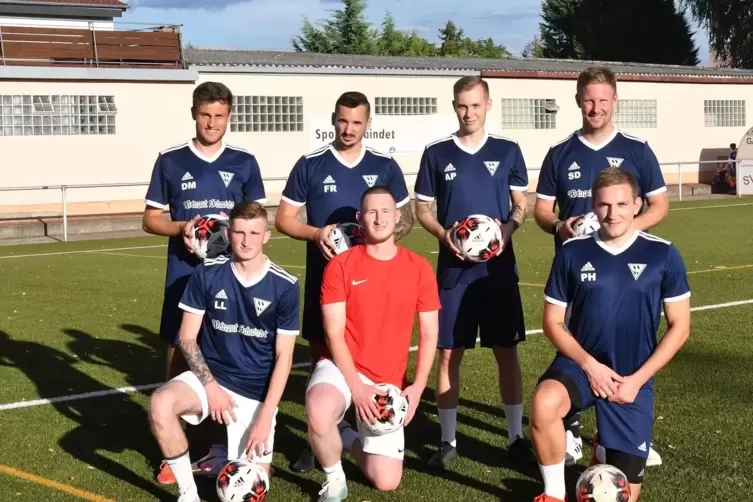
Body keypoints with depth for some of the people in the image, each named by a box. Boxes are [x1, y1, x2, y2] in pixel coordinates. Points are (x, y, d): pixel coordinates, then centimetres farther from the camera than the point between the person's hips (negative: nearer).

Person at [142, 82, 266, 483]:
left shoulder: (244, 163, 5)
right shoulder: (170, 161, 4)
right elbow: (150, 219, 7)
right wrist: (181, 228, -13)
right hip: (184, 276, 0)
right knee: (178, 355, 1)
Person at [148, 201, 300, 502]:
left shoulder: (285, 287, -9)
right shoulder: (207, 274, -5)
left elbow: (283, 357, -6)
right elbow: (187, 338, -1)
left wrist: (265, 417, -13)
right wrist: (210, 385, -14)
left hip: (256, 392, 0)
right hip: (211, 377, 1)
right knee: (160, 404, -32)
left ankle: (225, 453, 30)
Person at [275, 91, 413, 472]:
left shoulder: (385, 167, 4)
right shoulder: (310, 166, 1)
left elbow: (406, 219, 9)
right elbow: (283, 219, 3)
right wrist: (316, 234, -16)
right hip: (323, 277, 0)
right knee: (321, 355, 5)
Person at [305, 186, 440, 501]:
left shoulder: (420, 269, -2)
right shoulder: (340, 265, -7)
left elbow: (429, 335, 2)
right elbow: (334, 334, -9)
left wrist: (418, 387, -11)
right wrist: (356, 386, -18)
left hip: (389, 382, 2)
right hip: (342, 368, -2)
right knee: (318, 416, -38)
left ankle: (350, 438, 29)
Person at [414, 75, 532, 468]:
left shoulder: (507, 151, 4)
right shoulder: (437, 154, 2)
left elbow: (521, 204, 9)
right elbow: (422, 208, 6)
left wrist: (509, 227, -12)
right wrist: (443, 234, -13)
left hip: (499, 267, 0)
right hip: (454, 268, 0)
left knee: (506, 351, 5)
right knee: (449, 353, 1)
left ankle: (516, 436, 17)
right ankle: (448, 441, 11)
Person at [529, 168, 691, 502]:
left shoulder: (662, 255, -6)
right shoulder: (572, 252, -4)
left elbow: (679, 327, -1)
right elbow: (553, 322, 2)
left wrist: (637, 379, -9)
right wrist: (589, 364, -13)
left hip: (633, 379, 0)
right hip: (581, 364, 0)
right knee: (544, 404, -37)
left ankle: (605, 450, 39)